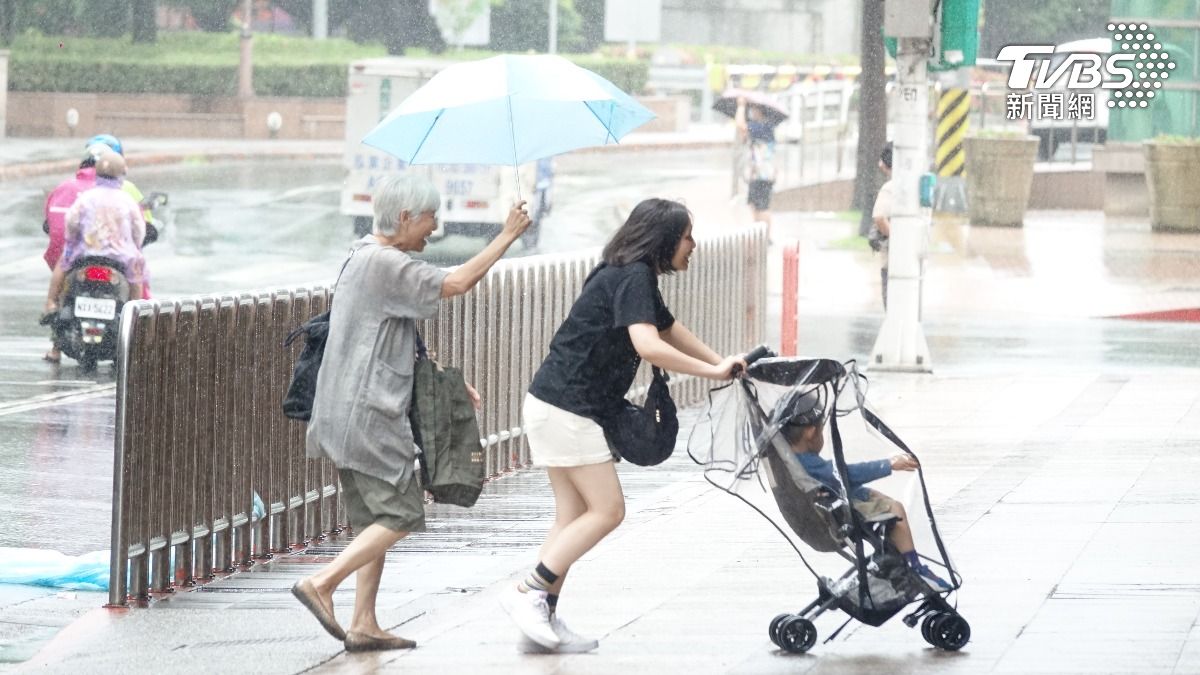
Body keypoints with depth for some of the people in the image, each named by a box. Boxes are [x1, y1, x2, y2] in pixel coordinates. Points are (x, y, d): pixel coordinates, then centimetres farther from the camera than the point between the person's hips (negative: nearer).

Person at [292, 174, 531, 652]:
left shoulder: (365, 258, 18)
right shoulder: (384, 263, -16)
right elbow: (455, 284, -21)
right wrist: (507, 237, -12)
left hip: (351, 412, 11)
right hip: (368, 414, -11)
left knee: (374, 520, 11)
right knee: (402, 515, -7)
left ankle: (363, 625, 10)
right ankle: (321, 584, -11)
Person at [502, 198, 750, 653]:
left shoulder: (638, 278, 17)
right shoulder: (632, 278, -16)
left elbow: (670, 330, 29)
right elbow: (648, 346, -29)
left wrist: (726, 365, 20)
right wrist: (715, 373, -25)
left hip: (557, 407, 10)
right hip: (567, 407, -10)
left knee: (573, 515, 8)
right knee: (607, 510, -8)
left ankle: (542, 622, 7)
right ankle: (529, 593, -10)